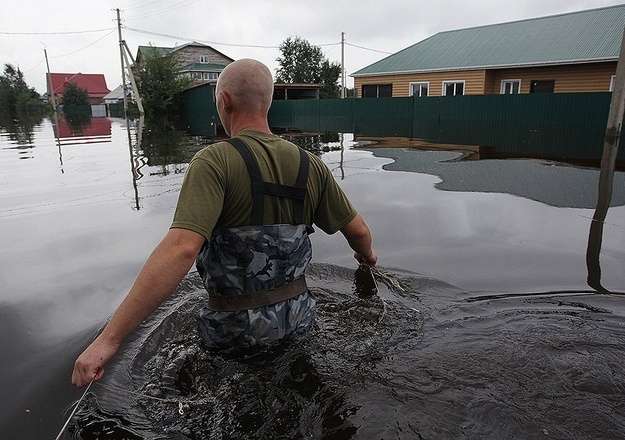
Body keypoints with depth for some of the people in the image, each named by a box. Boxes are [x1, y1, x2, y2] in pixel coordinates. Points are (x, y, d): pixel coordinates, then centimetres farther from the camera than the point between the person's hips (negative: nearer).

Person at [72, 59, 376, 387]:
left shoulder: (214, 162, -21)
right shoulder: (310, 165, -4)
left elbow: (181, 249, -33)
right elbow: (358, 230, 4)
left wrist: (109, 339, -31)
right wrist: (367, 254, 28)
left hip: (237, 327, -4)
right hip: (297, 316, 4)